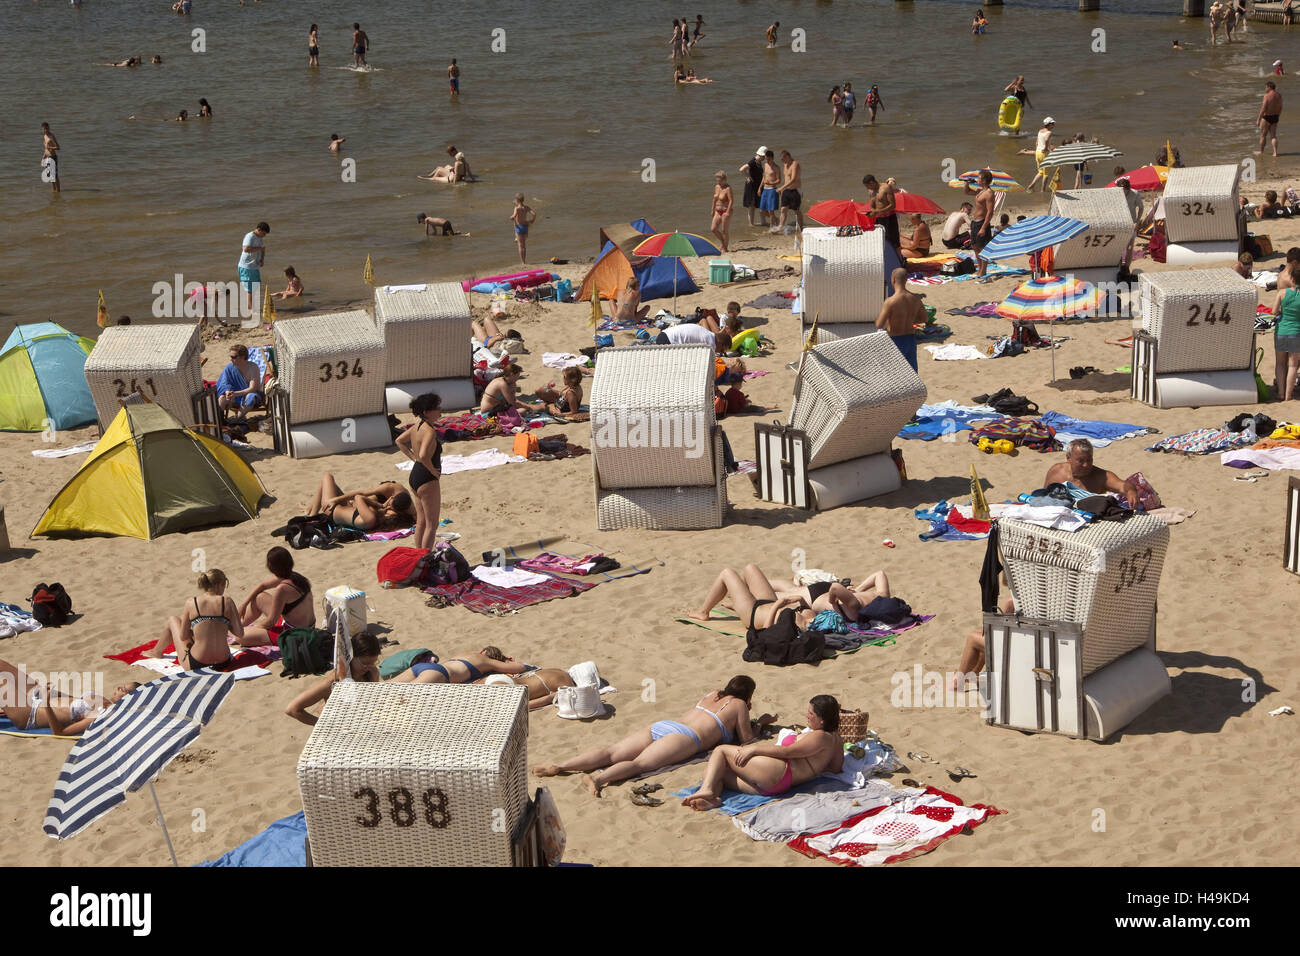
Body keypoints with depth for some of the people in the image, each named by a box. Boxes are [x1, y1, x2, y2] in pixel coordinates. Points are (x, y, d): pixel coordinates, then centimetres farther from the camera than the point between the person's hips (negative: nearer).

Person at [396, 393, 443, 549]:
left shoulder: (417, 426, 6)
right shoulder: (429, 431, -22)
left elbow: (399, 441, 22)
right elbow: (423, 455, -35)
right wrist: (433, 470, -19)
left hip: (415, 476, 9)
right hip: (427, 480, -9)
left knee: (421, 521, 20)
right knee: (432, 524, 0)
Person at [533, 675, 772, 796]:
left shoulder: (712, 694, 36)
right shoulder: (739, 704, 16)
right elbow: (746, 738, 19)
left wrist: (748, 721, 61)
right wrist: (760, 723, 37)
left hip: (659, 726, 6)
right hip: (684, 737, -6)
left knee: (610, 754, -11)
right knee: (640, 763, -29)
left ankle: (558, 766, -29)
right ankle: (598, 779, -56)